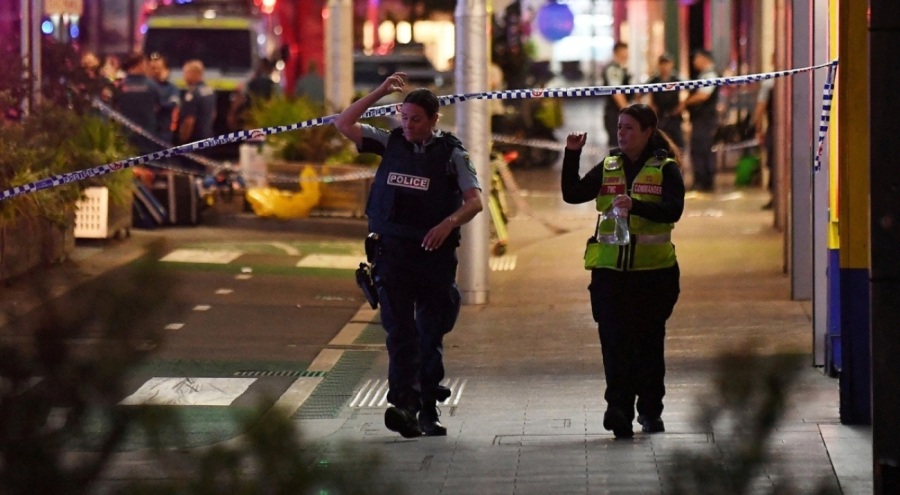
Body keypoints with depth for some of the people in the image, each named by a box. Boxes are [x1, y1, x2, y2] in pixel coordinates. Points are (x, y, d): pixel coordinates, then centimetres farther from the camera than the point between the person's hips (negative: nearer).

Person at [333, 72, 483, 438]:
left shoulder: (451, 153, 0)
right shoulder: (390, 143, 7)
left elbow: (475, 201, -7)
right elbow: (344, 124, 7)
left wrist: (449, 223, -25)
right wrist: (380, 93, 1)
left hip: (434, 253, -1)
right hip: (392, 250, 1)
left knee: (431, 333, 6)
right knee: (400, 331, -10)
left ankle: (427, 410, 14)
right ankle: (404, 405, -20)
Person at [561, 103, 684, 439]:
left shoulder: (665, 169, 1)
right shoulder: (608, 168, 12)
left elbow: (673, 210, -14)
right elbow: (572, 194, 4)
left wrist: (636, 206, -28)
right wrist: (572, 156, -6)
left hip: (654, 269, -2)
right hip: (610, 269, 2)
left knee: (649, 341, 7)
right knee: (615, 341, -9)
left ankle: (650, 411, 18)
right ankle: (619, 410, -14)